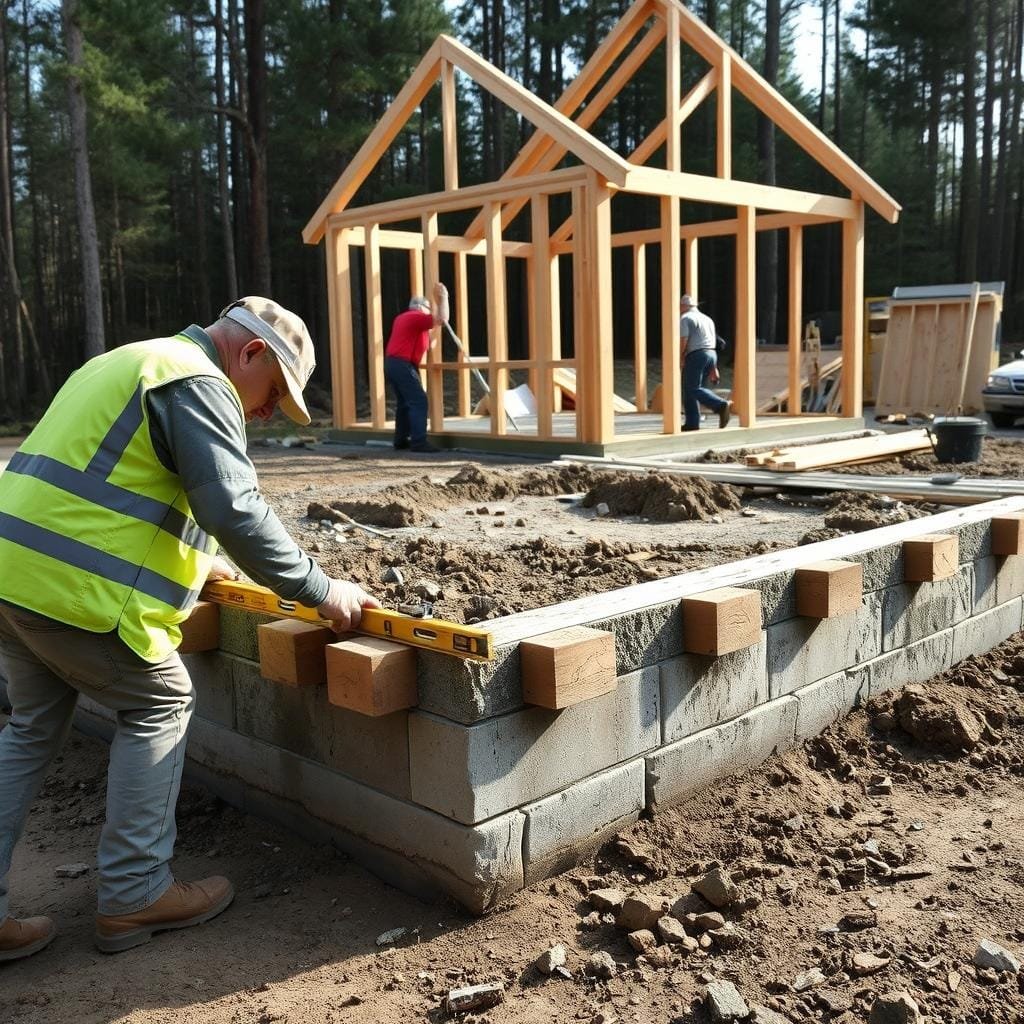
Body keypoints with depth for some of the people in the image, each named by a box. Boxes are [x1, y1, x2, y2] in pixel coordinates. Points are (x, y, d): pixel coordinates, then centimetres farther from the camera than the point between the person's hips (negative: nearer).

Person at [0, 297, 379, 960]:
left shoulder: (134, 363, 25)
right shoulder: (199, 383, -8)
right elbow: (236, 510, -18)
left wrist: (194, 561, 43)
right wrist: (320, 591, -11)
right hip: (75, 589, -10)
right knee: (161, 705, 6)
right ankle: (134, 897, 12)